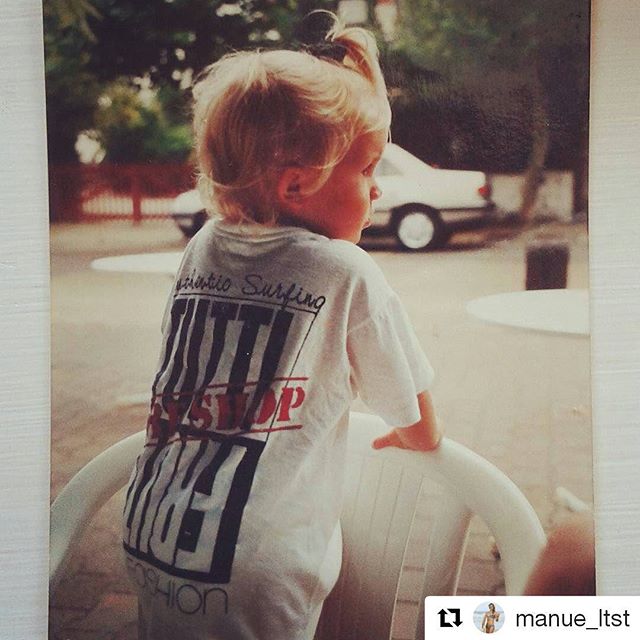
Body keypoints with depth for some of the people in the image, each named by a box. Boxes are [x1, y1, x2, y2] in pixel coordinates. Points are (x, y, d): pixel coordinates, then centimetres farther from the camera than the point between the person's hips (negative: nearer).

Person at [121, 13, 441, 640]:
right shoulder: (349, 272, -7)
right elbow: (417, 420, 5)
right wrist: (421, 435, 25)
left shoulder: (201, 249, 6)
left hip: (147, 535, 6)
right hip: (257, 566, -5)